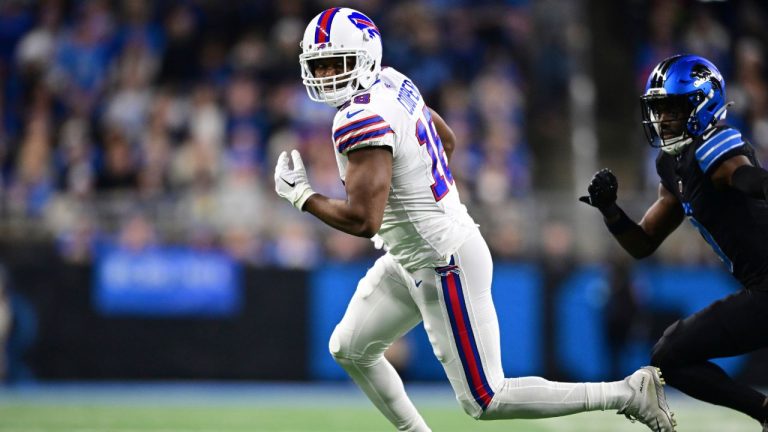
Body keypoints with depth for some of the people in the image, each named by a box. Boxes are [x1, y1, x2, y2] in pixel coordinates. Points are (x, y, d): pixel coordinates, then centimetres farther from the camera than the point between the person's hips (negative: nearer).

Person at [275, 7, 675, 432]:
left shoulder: (362, 121, -25)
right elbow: (446, 139, 20)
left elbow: (363, 221, -28)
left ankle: (630, 392, 3)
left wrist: (302, 196, -14)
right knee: (350, 349, 17)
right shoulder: (393, 82, 3)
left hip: (443, 265, -10)